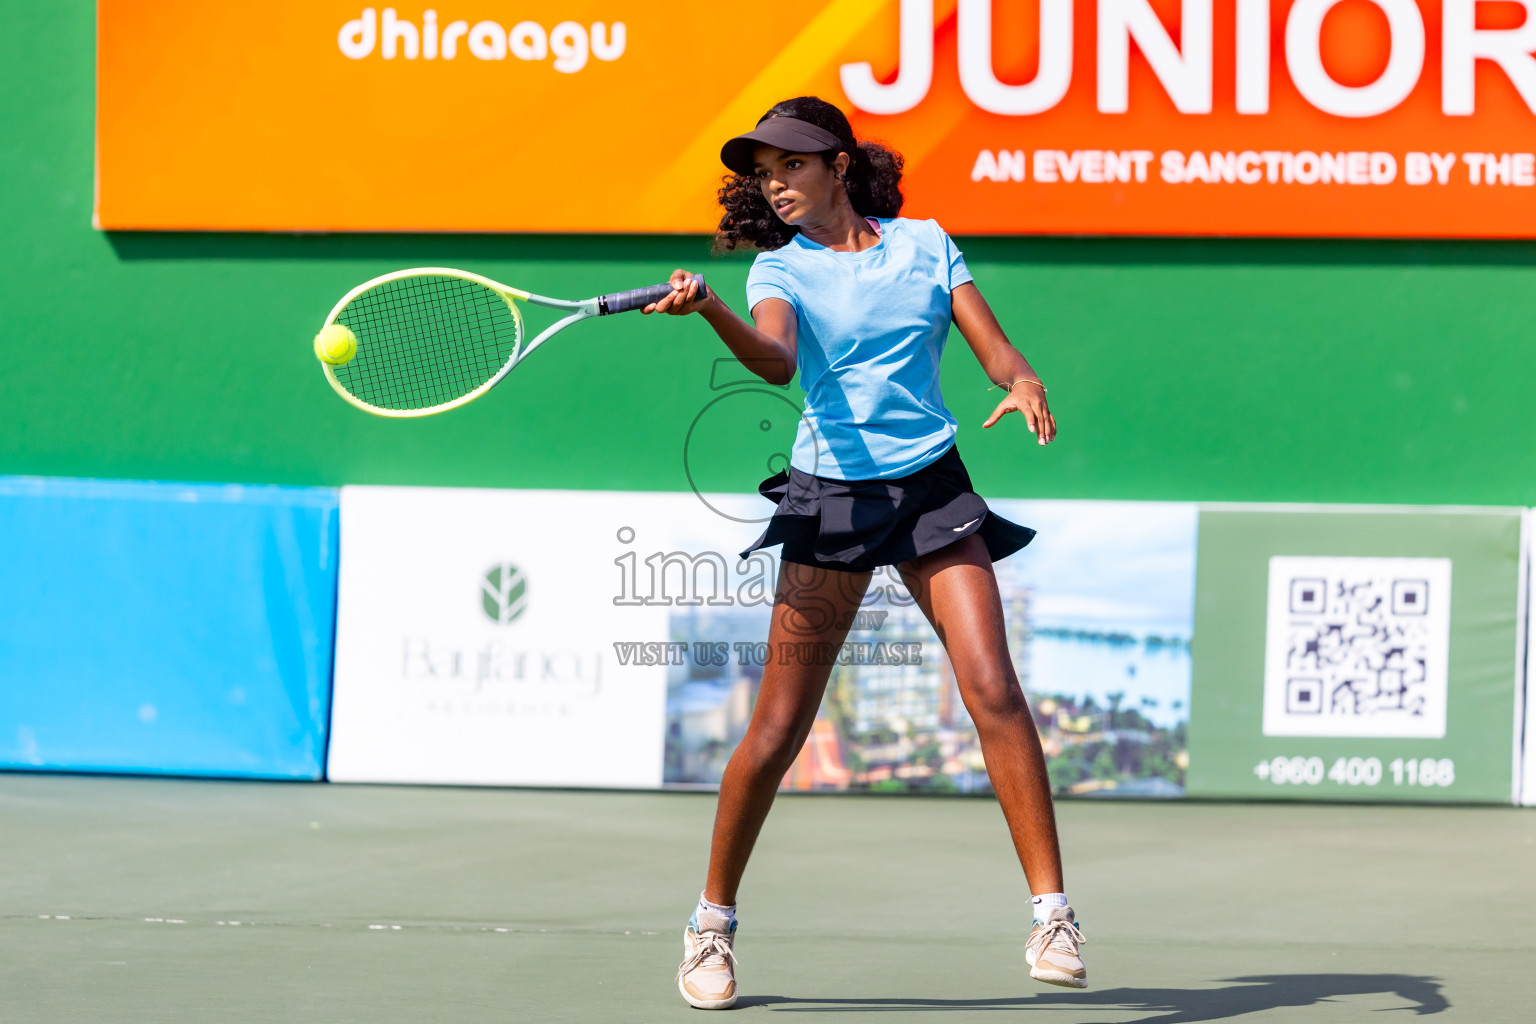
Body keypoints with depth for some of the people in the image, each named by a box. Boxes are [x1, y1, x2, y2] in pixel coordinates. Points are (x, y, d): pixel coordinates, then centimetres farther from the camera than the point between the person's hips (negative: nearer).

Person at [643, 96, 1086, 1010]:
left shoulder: (925, 243, 9)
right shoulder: (781, 267, 3)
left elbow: (995, 349, 4)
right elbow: (776, 360, -17)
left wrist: (1026, 385, -18)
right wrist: (709, 311, -36)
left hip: (934, 487, 1)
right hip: (833, 495, -1)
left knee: (994, 693, -14)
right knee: (779, 730, -2)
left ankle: (1053, 914, -11)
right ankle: (713, 924, 13)